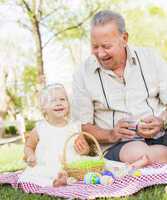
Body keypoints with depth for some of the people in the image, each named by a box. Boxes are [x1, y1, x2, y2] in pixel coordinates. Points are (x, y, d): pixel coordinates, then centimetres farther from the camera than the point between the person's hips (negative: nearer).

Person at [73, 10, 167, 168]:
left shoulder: (150, 57, 6)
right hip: (117, 145, 0)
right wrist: (110, 135, -15)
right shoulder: (83, 75, 3)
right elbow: (82, 126, 3)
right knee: (137, 153, -35)